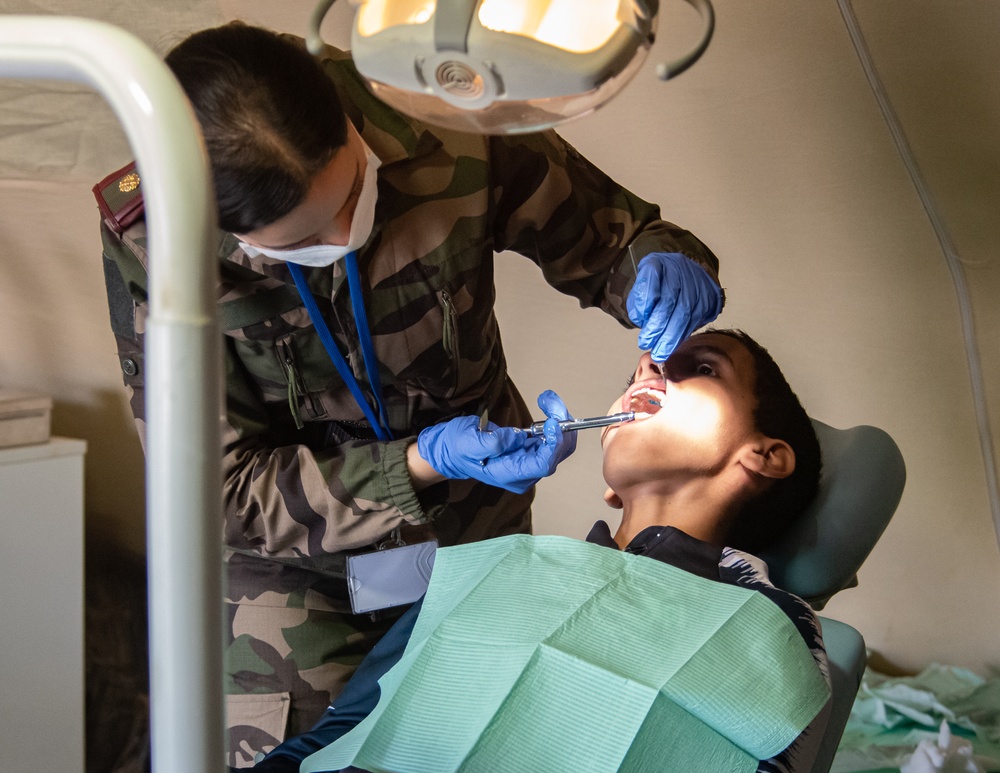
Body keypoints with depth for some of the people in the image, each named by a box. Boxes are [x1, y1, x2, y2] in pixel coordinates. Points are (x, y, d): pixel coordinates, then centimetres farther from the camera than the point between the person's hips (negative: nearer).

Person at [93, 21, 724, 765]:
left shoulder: (452, 132, -25)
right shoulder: (146, 246, -27)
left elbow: (611, 236, -8)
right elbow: (225, 493, -22)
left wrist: (662, 265, -33)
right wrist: (424, 463, -35)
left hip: (473, 536, 2)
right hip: (297, 566, -1)